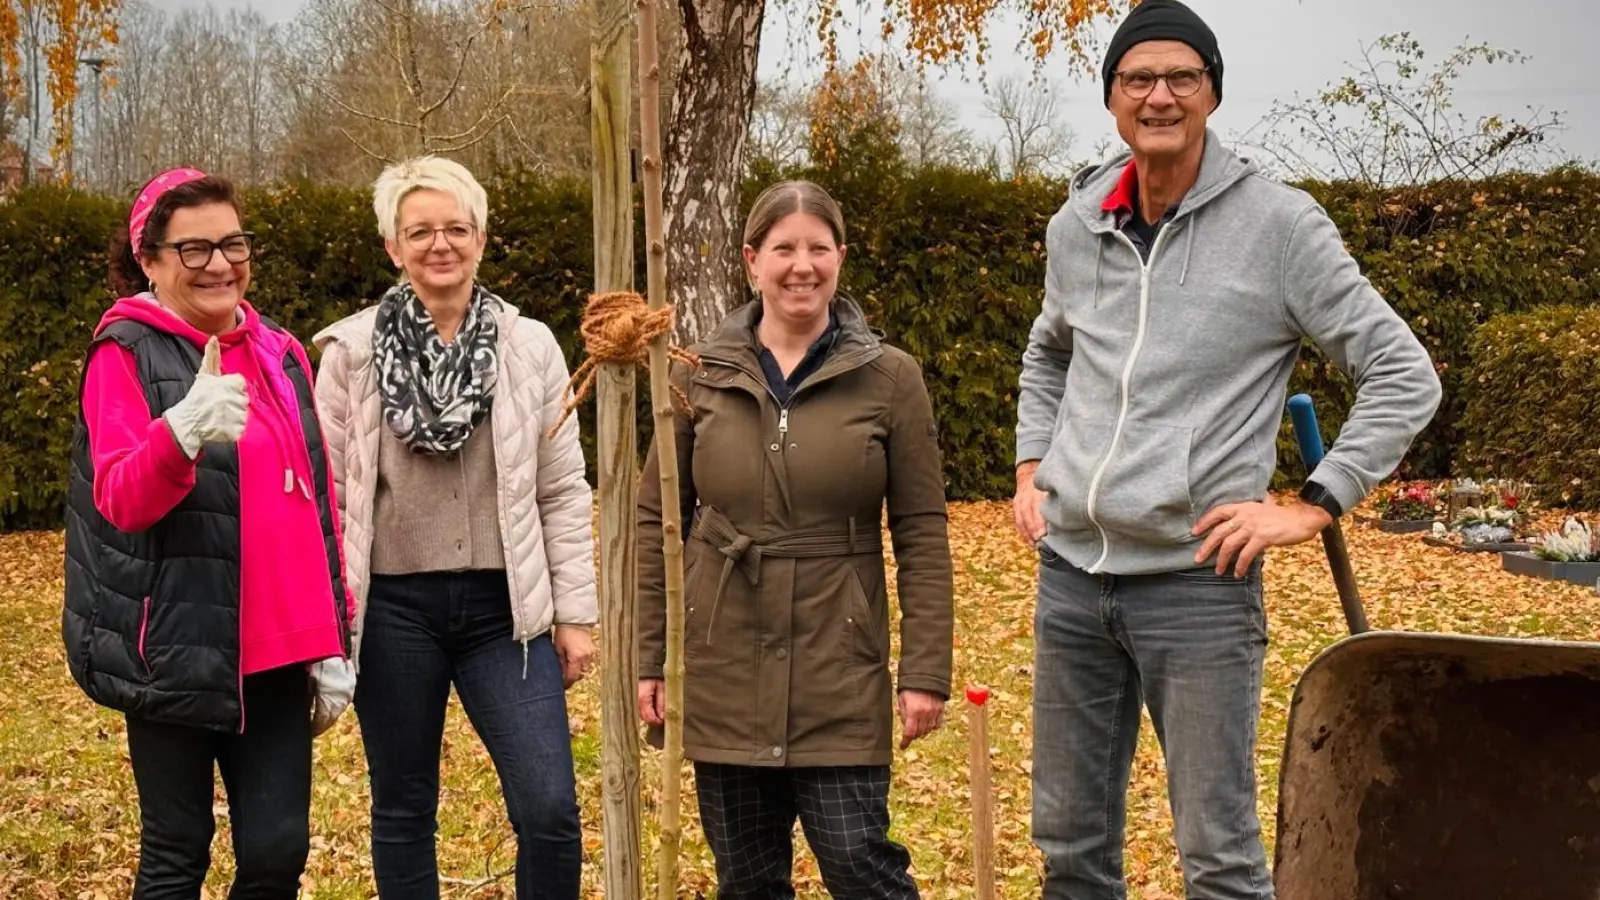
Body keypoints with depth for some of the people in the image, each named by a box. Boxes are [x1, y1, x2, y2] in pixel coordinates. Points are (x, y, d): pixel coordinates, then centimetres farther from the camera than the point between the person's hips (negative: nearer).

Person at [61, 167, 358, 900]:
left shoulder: (280, 353, 10)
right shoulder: (126, 352, -6)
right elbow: (120, 501, -18)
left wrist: (330, 643, 10)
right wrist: (183, 430, -38)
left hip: (274, 649, 5)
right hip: (176, 652, -4)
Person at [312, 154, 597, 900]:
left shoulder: (531, 347, 3)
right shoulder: (352, 351, -1)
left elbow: (563, 493, 4)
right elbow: (324, 492, 0)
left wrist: (575, 614, 1)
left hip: (505, 607, 1)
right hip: (394, 608, 0)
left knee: (550, 811, -6)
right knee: (403, 811, 11)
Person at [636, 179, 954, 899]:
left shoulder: (889, 378, -2)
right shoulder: (700, 376, 3)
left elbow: (922, 535, -2)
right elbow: (657, 522, 7)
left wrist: (927, 671, -7)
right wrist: (648, 658, 4)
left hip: (840, 671, -2)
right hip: (723, 672, 3)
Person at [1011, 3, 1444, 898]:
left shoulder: (1279, 222, -7)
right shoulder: (1076, 225, 8)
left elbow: (1405, 377, -6)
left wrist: (1311, 507, -11)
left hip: (1197, 581, -5)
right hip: (1071, 573, 5)